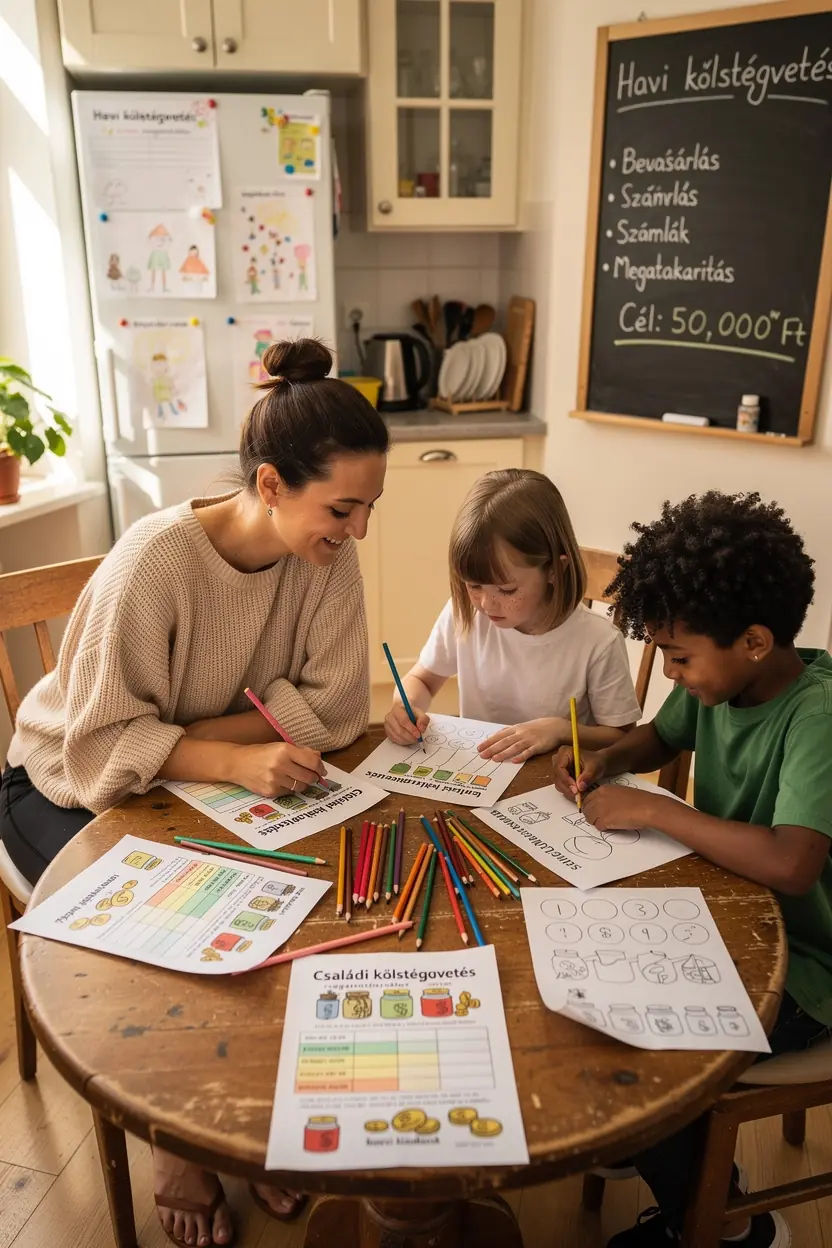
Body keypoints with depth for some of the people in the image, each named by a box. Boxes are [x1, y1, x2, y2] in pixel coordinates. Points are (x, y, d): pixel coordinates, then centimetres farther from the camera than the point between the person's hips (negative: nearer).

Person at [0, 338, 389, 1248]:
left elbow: (334, 707, -19)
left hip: (209, 782, 4)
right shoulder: (157, 560, -31)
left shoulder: (327, 556, -17)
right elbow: (101, 746, -28)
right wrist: (236, 759, -41)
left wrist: (189, 732, -25)